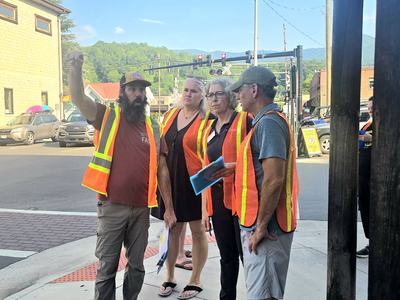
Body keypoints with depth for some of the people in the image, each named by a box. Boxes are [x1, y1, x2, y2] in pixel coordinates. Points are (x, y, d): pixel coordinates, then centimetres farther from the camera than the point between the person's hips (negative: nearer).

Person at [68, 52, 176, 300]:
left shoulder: (153, 128, 7)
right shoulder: (108, 117, 0)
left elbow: (162, 170, 8)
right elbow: (79, 98, -15)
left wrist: (169, 207, 8)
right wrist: (76, 68, -33)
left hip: (141, 209, 3)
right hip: (112, 206, -3)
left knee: (136, 266, 16)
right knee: (107, 266, 7)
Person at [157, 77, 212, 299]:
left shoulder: (206, 120, -7)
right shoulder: (170, 115, 9)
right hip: (171, 182, 5)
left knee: (198, 231, 6)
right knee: (172, 229, 13)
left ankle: (195, 281, 23)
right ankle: (170, 277, 30)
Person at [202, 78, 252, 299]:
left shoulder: (244, 121, -4)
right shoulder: (209, 130, 15)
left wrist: (231, 166, -22)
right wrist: (205, 207, 14)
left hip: (240, 197, -6)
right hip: (217, 200, 6)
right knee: (227, 256, 16)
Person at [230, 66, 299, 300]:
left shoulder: (268, 123, -18)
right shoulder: (266, 121, 14)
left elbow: (274, 179, -24)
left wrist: (261, 227, -21)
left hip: (265, 228, -10)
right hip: (259, 224, 10)